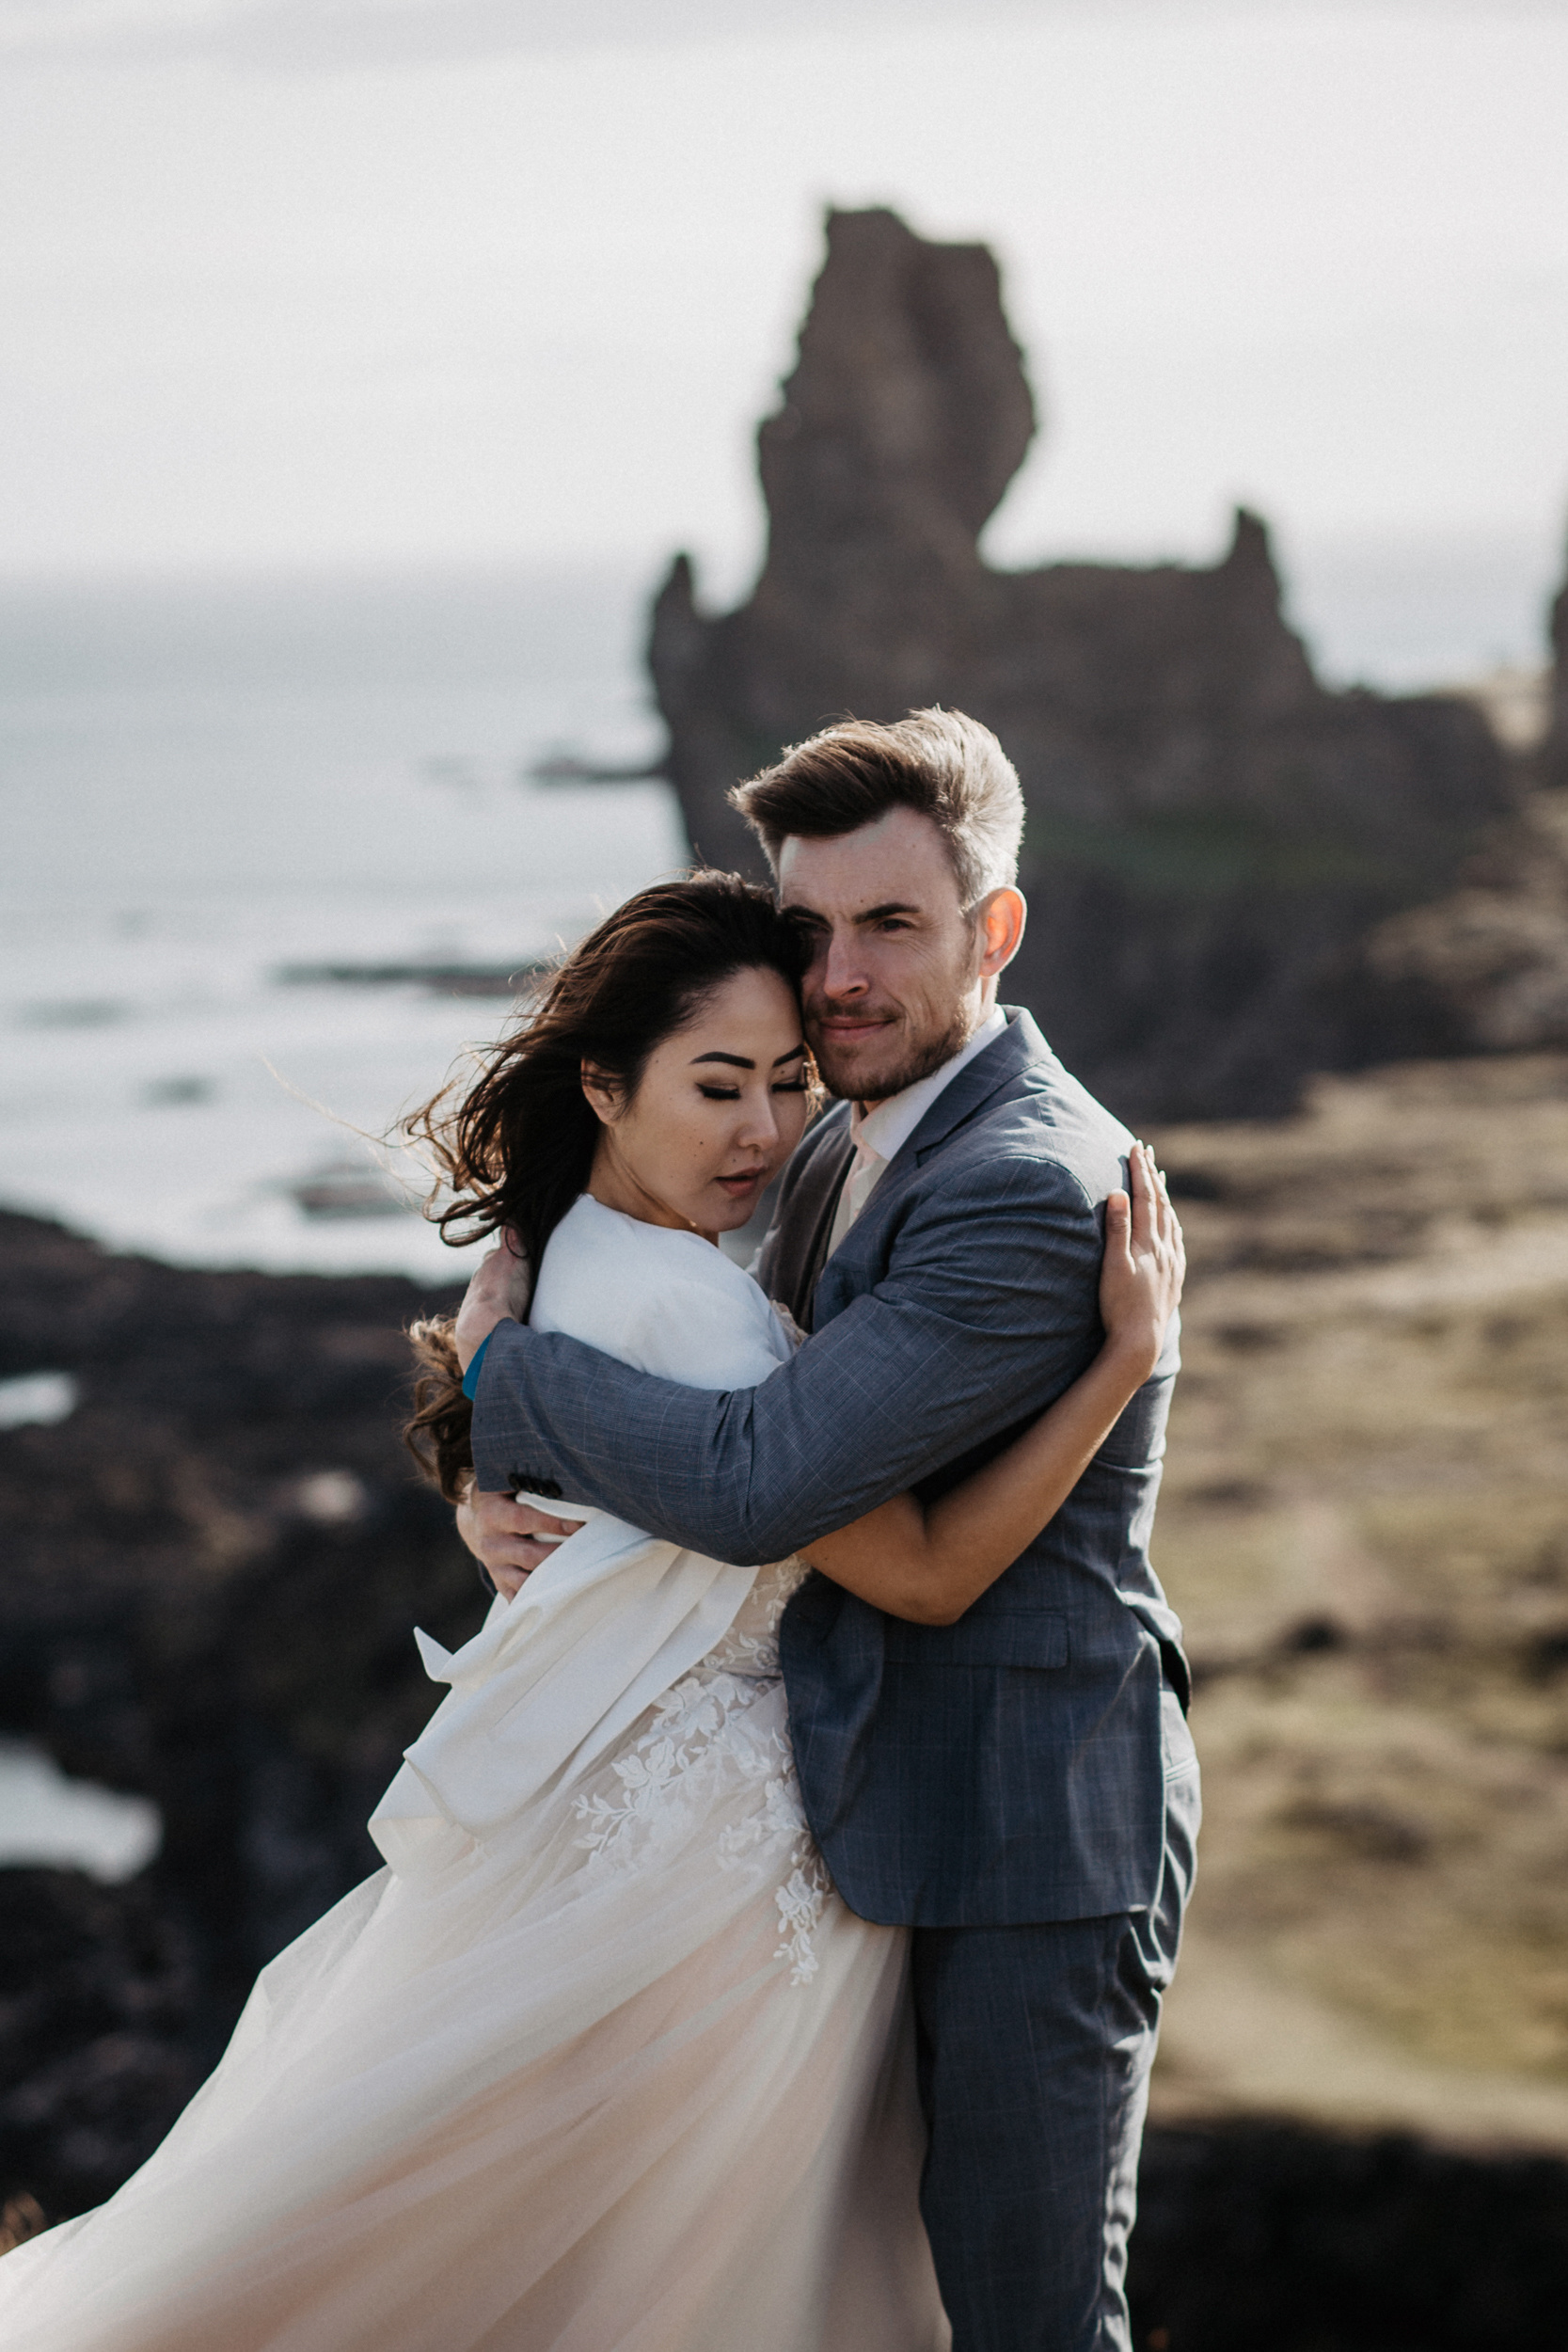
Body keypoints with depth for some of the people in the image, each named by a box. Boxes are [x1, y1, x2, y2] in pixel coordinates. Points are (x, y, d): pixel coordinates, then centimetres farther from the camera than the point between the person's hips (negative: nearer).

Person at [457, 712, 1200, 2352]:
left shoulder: (1037, 1191, -24)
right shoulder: (850, 1154, 9)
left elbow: (761, 1485, -29)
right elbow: (750, 1397, 18)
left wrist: (503, 1362, -13)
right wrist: (508, 1475, -3)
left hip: (1033, 1837, -10)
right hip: (898, 1804, 10)